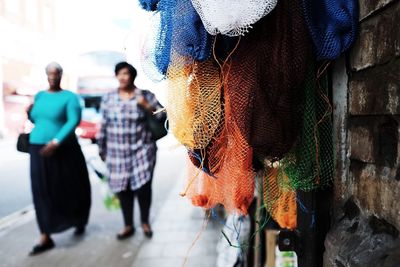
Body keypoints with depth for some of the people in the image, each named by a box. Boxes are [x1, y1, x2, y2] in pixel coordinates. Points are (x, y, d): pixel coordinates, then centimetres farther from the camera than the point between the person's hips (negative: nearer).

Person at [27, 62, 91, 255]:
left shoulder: (69, 97, -5)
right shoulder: (39, 96, 10)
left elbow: (74, 121, -17)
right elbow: (36, 119, 20)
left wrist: (56, 142, -26)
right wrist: (28, 112, -3)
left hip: (64, 150, -4)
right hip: (38, 149, 4)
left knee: (70, 188, 7)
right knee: (42, 192, 1)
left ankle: (80, 222, 33)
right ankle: (46, 238, 8)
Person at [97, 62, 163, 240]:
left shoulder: (145, 95, 1)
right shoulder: (108, 98, 5)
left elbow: (162, 115, 2)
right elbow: (103, 125, 9)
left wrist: (147, 106, -14)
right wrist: (101, 149, 11)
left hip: (142, 149, -2)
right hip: (118, 152, 2)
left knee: (143, 186, -2)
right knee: (123, 189, 7)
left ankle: (145, 222, 23)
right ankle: (128, 226, 24)